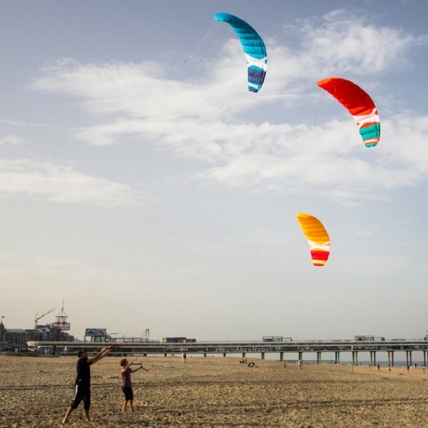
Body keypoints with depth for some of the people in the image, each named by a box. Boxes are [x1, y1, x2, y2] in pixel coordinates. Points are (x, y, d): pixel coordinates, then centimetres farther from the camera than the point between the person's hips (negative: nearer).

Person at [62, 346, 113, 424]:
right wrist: (102, 351, -4)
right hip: (80, 384, -9)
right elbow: (95, 357, -15)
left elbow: (99, 357, 17)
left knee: (87, 402, 9)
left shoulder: (87, 362, 15)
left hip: (87, 385, 9)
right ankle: (66, 417, -8)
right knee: (75, 401, -11)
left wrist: (108, 350, 14)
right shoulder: (81, 360, -9)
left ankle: (87, 418, 16)